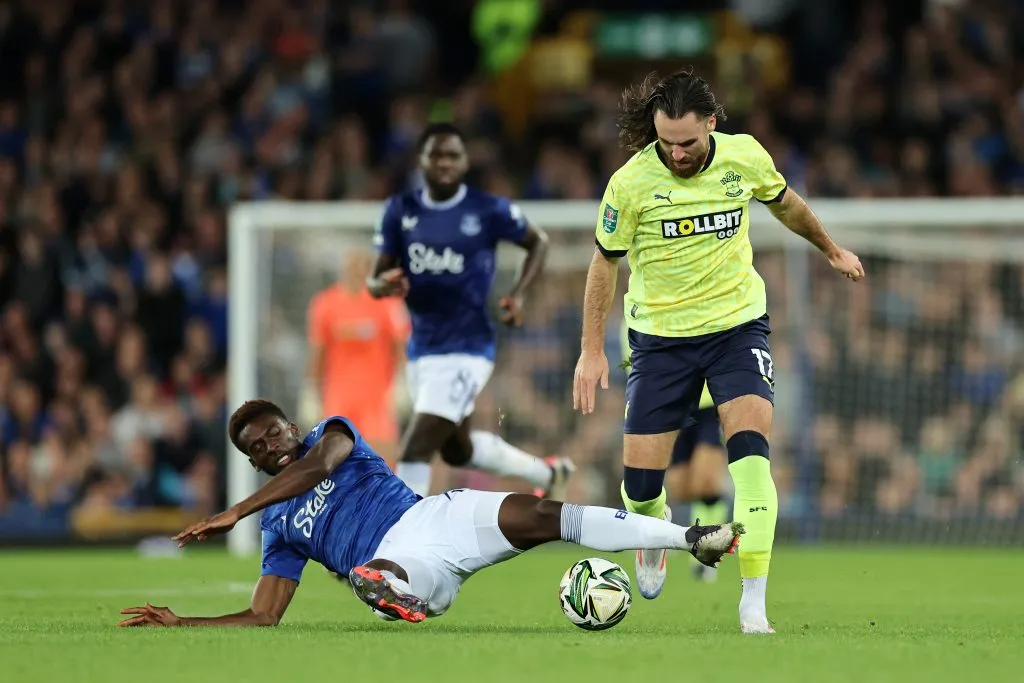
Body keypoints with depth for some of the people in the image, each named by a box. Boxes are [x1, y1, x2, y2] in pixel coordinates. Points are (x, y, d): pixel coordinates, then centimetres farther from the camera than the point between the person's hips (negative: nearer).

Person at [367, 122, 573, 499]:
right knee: (457, 450, 25)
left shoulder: (489, 210, -10)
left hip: (466, 350, -6)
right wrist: (383, 285, -21)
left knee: (413, 452, -16)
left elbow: (538, 242, 7)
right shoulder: (400, 210, 1)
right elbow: (375, 280, 4)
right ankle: (547, 473, 50)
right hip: (421, 350, 7)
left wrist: (518, 294, -8)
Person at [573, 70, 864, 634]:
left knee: (750, 448, -21)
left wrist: (832, 250, 30)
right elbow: (605, 263, -1)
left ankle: (754, 602, -19)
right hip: (660, 334, 0)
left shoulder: (745, 157, -8)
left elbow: (783, 202, 15)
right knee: (640, 479, -2)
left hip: (737, 323, 0)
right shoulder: (631, 181, -14)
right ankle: (655, 527, 38)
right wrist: (591, 350, -2)